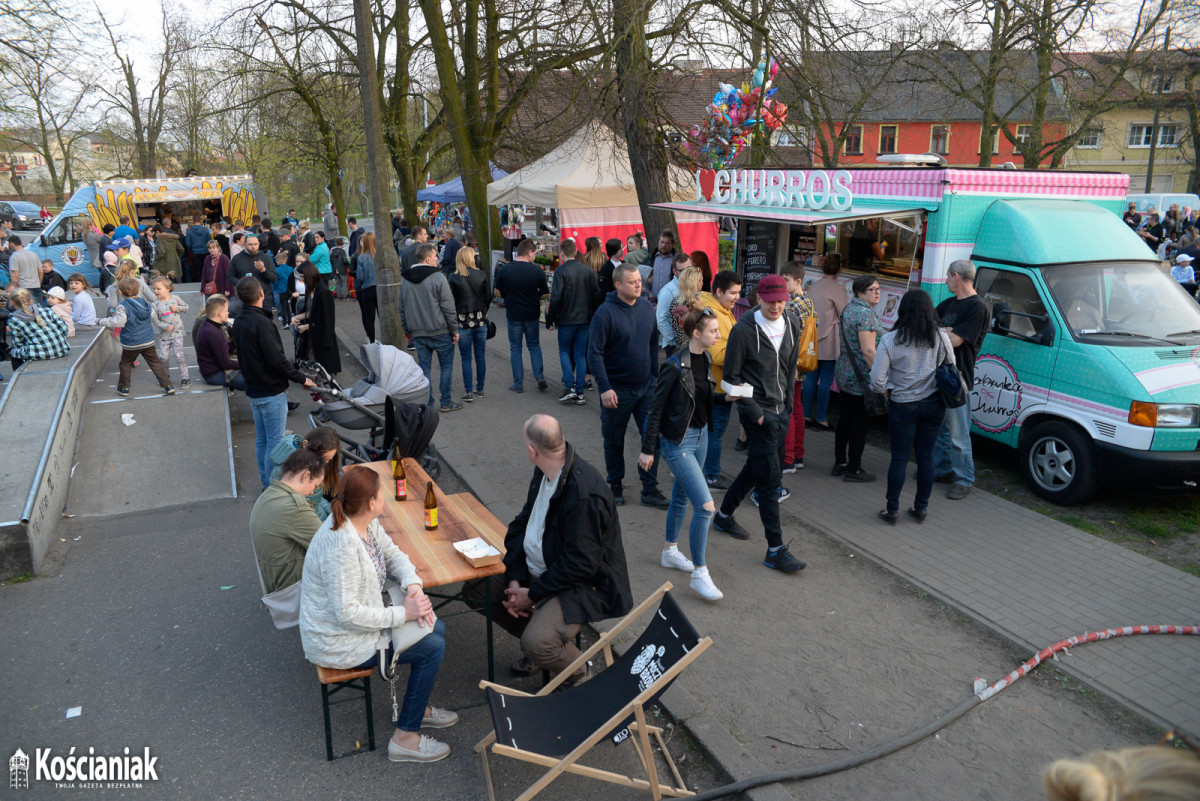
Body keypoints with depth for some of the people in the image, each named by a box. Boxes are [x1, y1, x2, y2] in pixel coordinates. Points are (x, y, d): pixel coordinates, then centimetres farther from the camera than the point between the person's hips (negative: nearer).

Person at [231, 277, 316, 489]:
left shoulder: (238, 322, 6)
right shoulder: (260, 323, -22)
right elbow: (276, 360, -24)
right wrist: (301, 378, -13)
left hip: (253, 390, 9)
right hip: (271, 392, -9)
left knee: (261, 439, 17)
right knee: (275, 441, -1)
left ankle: (266, 484, 27)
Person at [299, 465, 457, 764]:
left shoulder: (367, 523, -5)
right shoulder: (342, 546, -34)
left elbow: (393, 554, 8)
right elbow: (346, 613, -32)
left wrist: (414, 586, -11)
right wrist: (403, 614, -26)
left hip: (358, 617, 9)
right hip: (337, 642, -9)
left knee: (436, 628, 11)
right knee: (433, 647, -9)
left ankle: (418, 707, 30)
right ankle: (405, 738, 3)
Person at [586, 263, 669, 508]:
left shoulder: (647, 307, 2)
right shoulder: (606, 312, -15)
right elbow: (594, 353, -16)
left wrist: (656, 376, 12)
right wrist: (604, 387, -20)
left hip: (646, 386, 5)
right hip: (617, 390, -4)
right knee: (614, 441, 10)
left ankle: (650, 490, 14)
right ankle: (615, 485, 29)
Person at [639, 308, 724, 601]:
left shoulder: (706, 359, 2)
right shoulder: (675, 366, -22)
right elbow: (656, 410, -15)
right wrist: (648, 450, -12)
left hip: (700, 435, 8)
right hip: (677, 441, -8)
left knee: (682, 495, 22)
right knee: (705, 506, -12)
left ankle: (670, 551, 41)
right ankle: (699, 574, -1)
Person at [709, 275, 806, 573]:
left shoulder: (792, 326, 5)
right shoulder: (743, 330, -13)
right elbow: (731, 377, -9)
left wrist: (787, 403, 12)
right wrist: (754, 412, -12)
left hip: (780, 411, 7)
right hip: (757, 411, -7)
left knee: (756, 468, 18)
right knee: (770, 478, -7)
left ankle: (724, 515, 39)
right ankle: (775, 550, -1)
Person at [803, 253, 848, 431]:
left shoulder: (813, 286, 6)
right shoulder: (838, 288, -12)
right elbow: (844, 315, -9)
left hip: (812, 340, 6)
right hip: (829, 342, -6)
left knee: (811, 377, 12)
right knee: (826, 380, 1)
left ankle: (806, 415, 16)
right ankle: (820, 419, 6)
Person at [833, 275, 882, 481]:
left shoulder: (849, 309, 11)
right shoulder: (865, 313, -18)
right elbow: (868, 350, -23)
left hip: (845, 373, 10)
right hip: (861, 377, -10)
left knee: (845, 418, 15)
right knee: (860, 423, -1)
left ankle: (839, 463, 23)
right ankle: (853, 470, 6)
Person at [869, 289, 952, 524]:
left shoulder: (890, 340, -14)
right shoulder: (940, 338, -6)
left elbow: (877, 381, -15)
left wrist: (887, 389, 6)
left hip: (903, 406, -2)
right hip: (934, 405, 3)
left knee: (899, 458, 5)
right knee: (926, 456, 12)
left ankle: (892, 510, 12)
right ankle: (921, 507, 23)